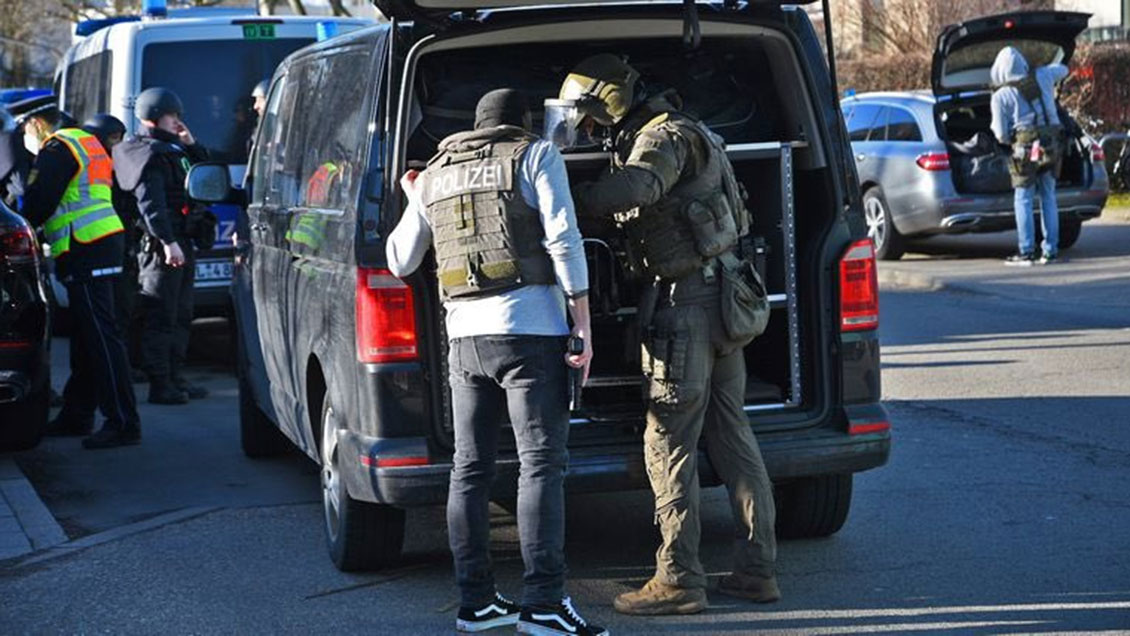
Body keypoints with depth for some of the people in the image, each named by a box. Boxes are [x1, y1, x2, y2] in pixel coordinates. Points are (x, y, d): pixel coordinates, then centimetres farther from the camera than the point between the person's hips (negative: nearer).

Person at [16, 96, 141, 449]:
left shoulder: (57, 149, -7)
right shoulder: (86, 143, 24)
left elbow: (39, 204, -12)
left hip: (84, 252, -10)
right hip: (105, 246, 10)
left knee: (100, 337, -12)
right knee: (86, 338, 15)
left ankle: (123, 423, -15)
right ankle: (77, 414, 23)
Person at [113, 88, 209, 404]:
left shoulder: (169, 150, 19)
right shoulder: (150, 154, -11)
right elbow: (151, 203, -21)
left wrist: (191, 145, 10)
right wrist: (168, 242, -28)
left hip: (180, 243, 10)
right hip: (161, 245, -10)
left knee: (180, 316, 16)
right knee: (160, 318, -8)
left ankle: (174, 378, 24)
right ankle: (160, 385, -7)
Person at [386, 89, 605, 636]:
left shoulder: (433, 177, 17)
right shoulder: (536, 156, 3)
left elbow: (401, 262, 23)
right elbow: (563, 240, -8)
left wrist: (413, 203, 39)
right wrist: (583, 323, -7)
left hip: (464, 335, 5)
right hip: (529, 330, -5)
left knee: (470, 468, 10)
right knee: (541, 464, -7)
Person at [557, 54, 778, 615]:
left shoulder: (664, 136, -12)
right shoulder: (646, 139, 20)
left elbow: (636, 187, -32)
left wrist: (565, 204, -31)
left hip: (686, 303, -10)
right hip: (719, 297, 10)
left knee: (669, 443, -6)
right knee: (730, 437, 11)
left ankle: (679, 580, -3)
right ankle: (758, 570, 15)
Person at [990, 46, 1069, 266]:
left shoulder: (1001, 96, -4)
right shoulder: (1042, 78, 8)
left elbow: (1002, 136, -1)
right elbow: (1062, 69, 32)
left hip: (1026, 149, -5)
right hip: (1052, 145, 5)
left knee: (1023, 200, 3)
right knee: (1048, 198, 12)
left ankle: (1026, 252, -1)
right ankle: (1051, 251, 12)